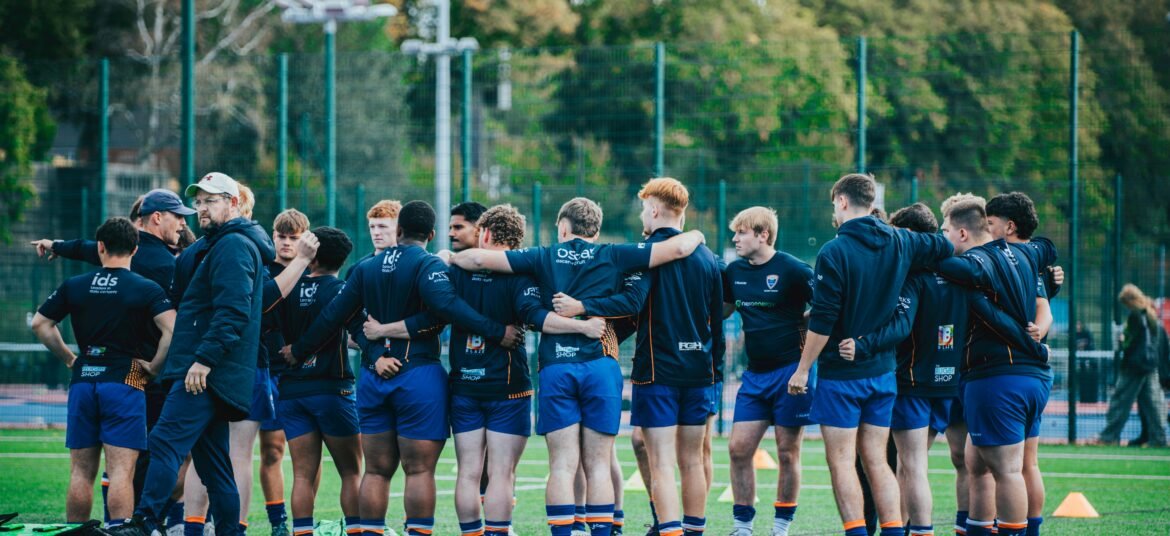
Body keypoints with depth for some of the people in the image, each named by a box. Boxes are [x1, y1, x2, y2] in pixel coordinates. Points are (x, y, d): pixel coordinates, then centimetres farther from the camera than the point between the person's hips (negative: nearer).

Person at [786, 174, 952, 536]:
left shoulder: (834, 253, -15)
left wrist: (802, 369, -7)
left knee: (841, 462, -1)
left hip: (841, 373, -6)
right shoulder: (899, 243, 3)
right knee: (876, 461, 11)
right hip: (883, 370, 6)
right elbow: (944, 248, 20)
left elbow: (822, 321, -16)